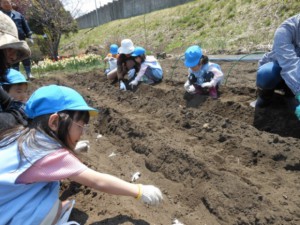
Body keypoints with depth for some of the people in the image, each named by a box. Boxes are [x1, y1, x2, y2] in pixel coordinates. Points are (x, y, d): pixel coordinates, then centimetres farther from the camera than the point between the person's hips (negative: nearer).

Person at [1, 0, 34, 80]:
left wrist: (29, 37, 4)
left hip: (21, 40, 0)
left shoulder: (18, 15, 11)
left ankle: (29, 74, 5)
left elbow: (25, 26, 11)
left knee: (25, 57, -1)